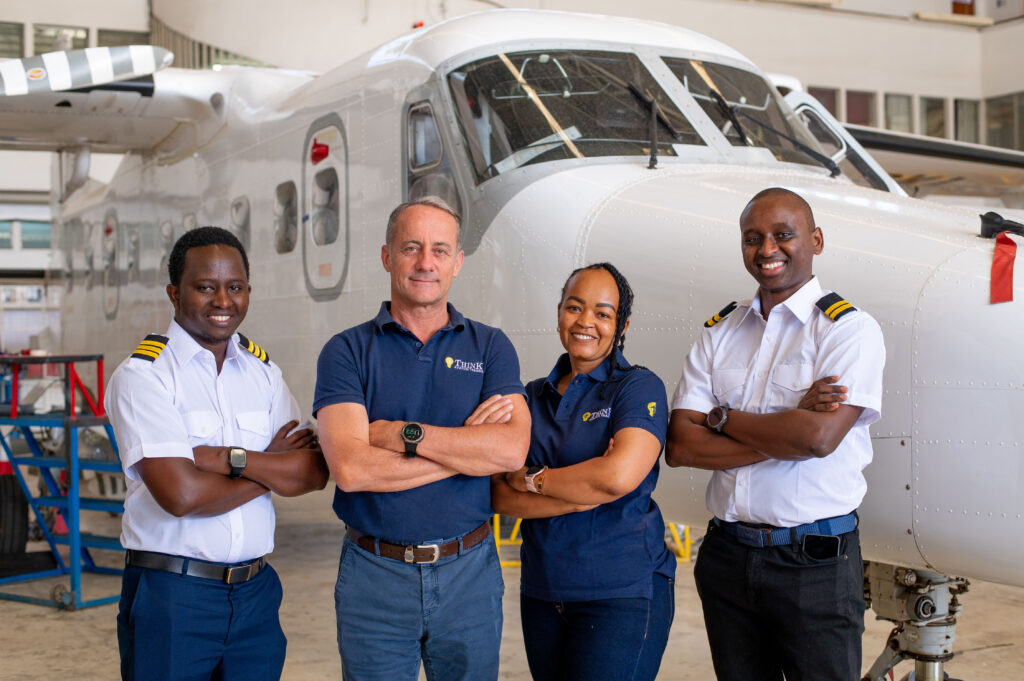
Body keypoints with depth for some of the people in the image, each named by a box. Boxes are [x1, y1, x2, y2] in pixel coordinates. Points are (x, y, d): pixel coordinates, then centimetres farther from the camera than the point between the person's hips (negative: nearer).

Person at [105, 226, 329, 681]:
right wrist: (270, 467, -5)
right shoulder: (143, 375, -8)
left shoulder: (262, 371, 9)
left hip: (255, 592, 5)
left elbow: (314, 473, -1)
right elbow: (180, 493, -19)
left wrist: (230, 458, -15)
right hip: (171, 595, -4)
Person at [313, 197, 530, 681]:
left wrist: (404, 435, -15)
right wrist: (467, 444, -13)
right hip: (374, 574, -1)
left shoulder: (490, 347, 4)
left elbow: (511, 450, -13)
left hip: (470, 572, 2)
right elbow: (350, 468, -17)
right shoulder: (347, 351, -2)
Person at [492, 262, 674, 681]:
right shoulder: (534, 396, 10)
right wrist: (583, 496, -14)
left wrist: (531, 479, -8)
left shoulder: (639, 388, -4)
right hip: (542, 591, 5)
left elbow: (619, 476, -22)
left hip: (622, 591, -5)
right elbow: (500, 496, 0)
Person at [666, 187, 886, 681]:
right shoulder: (718, 333, 8)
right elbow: (679, 447, -3)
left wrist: (722, 418, -7)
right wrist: (785, 432, -14)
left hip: (815, 563, -4)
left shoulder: (850, 329, -6)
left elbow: (818, 437, -21)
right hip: (726, 555, 4)